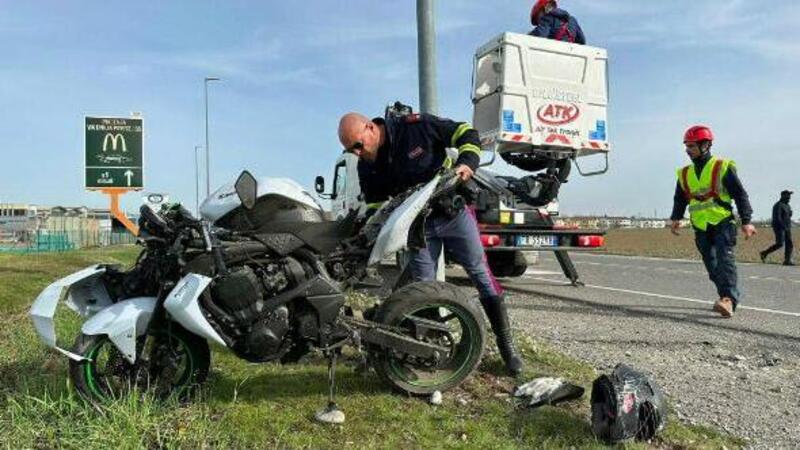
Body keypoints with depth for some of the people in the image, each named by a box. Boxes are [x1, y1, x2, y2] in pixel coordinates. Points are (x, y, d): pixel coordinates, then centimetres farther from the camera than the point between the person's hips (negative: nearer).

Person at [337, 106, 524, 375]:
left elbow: (466, 133, -11)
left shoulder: (416, 126, -18)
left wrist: (467, 163, -27)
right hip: (417, 223, 4)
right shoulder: (367, 168, -3)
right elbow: (375, 205, 5)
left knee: (481, 274, 1)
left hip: (452, 210, -3)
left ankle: (506, 345, 12)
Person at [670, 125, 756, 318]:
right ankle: (729, 297, 20)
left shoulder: (722, 167, -3)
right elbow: (680, 199, 18)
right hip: (701, 228, 5)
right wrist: (676, 218, 1)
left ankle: (729, 299, -27)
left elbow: (740, 195, -3)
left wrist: (746, 221, -9)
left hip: (723, 223, -5)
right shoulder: (685, 173, 11)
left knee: (725, 260, -18)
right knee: (712, 265, 8)